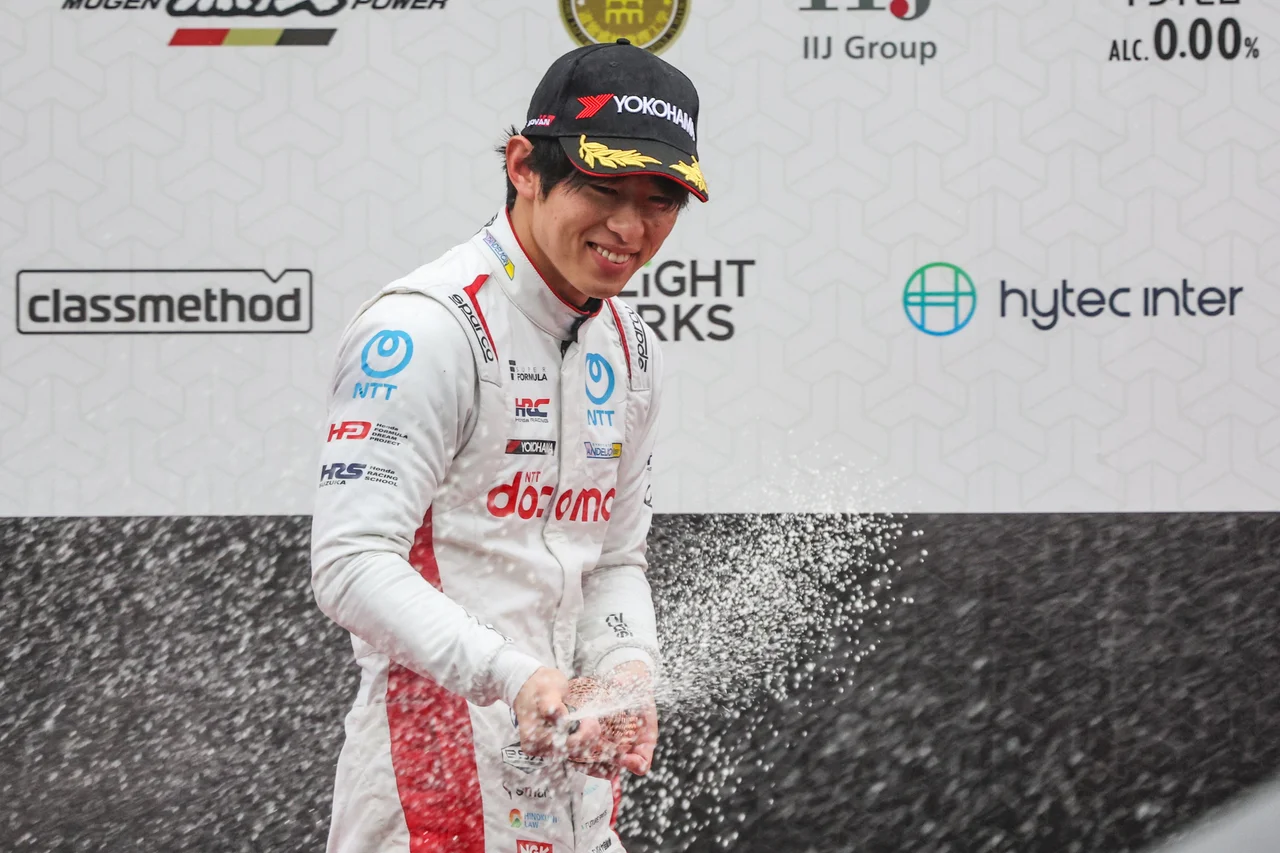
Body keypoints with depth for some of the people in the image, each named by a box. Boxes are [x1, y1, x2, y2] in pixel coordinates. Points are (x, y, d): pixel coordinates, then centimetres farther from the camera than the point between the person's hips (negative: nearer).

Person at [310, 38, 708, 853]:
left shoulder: (630, 348, 12)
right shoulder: (425, 328, -15)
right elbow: (353, 563, -21)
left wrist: (626, 666, -3)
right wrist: (511, 678, -29)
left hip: (575, 767, 8)